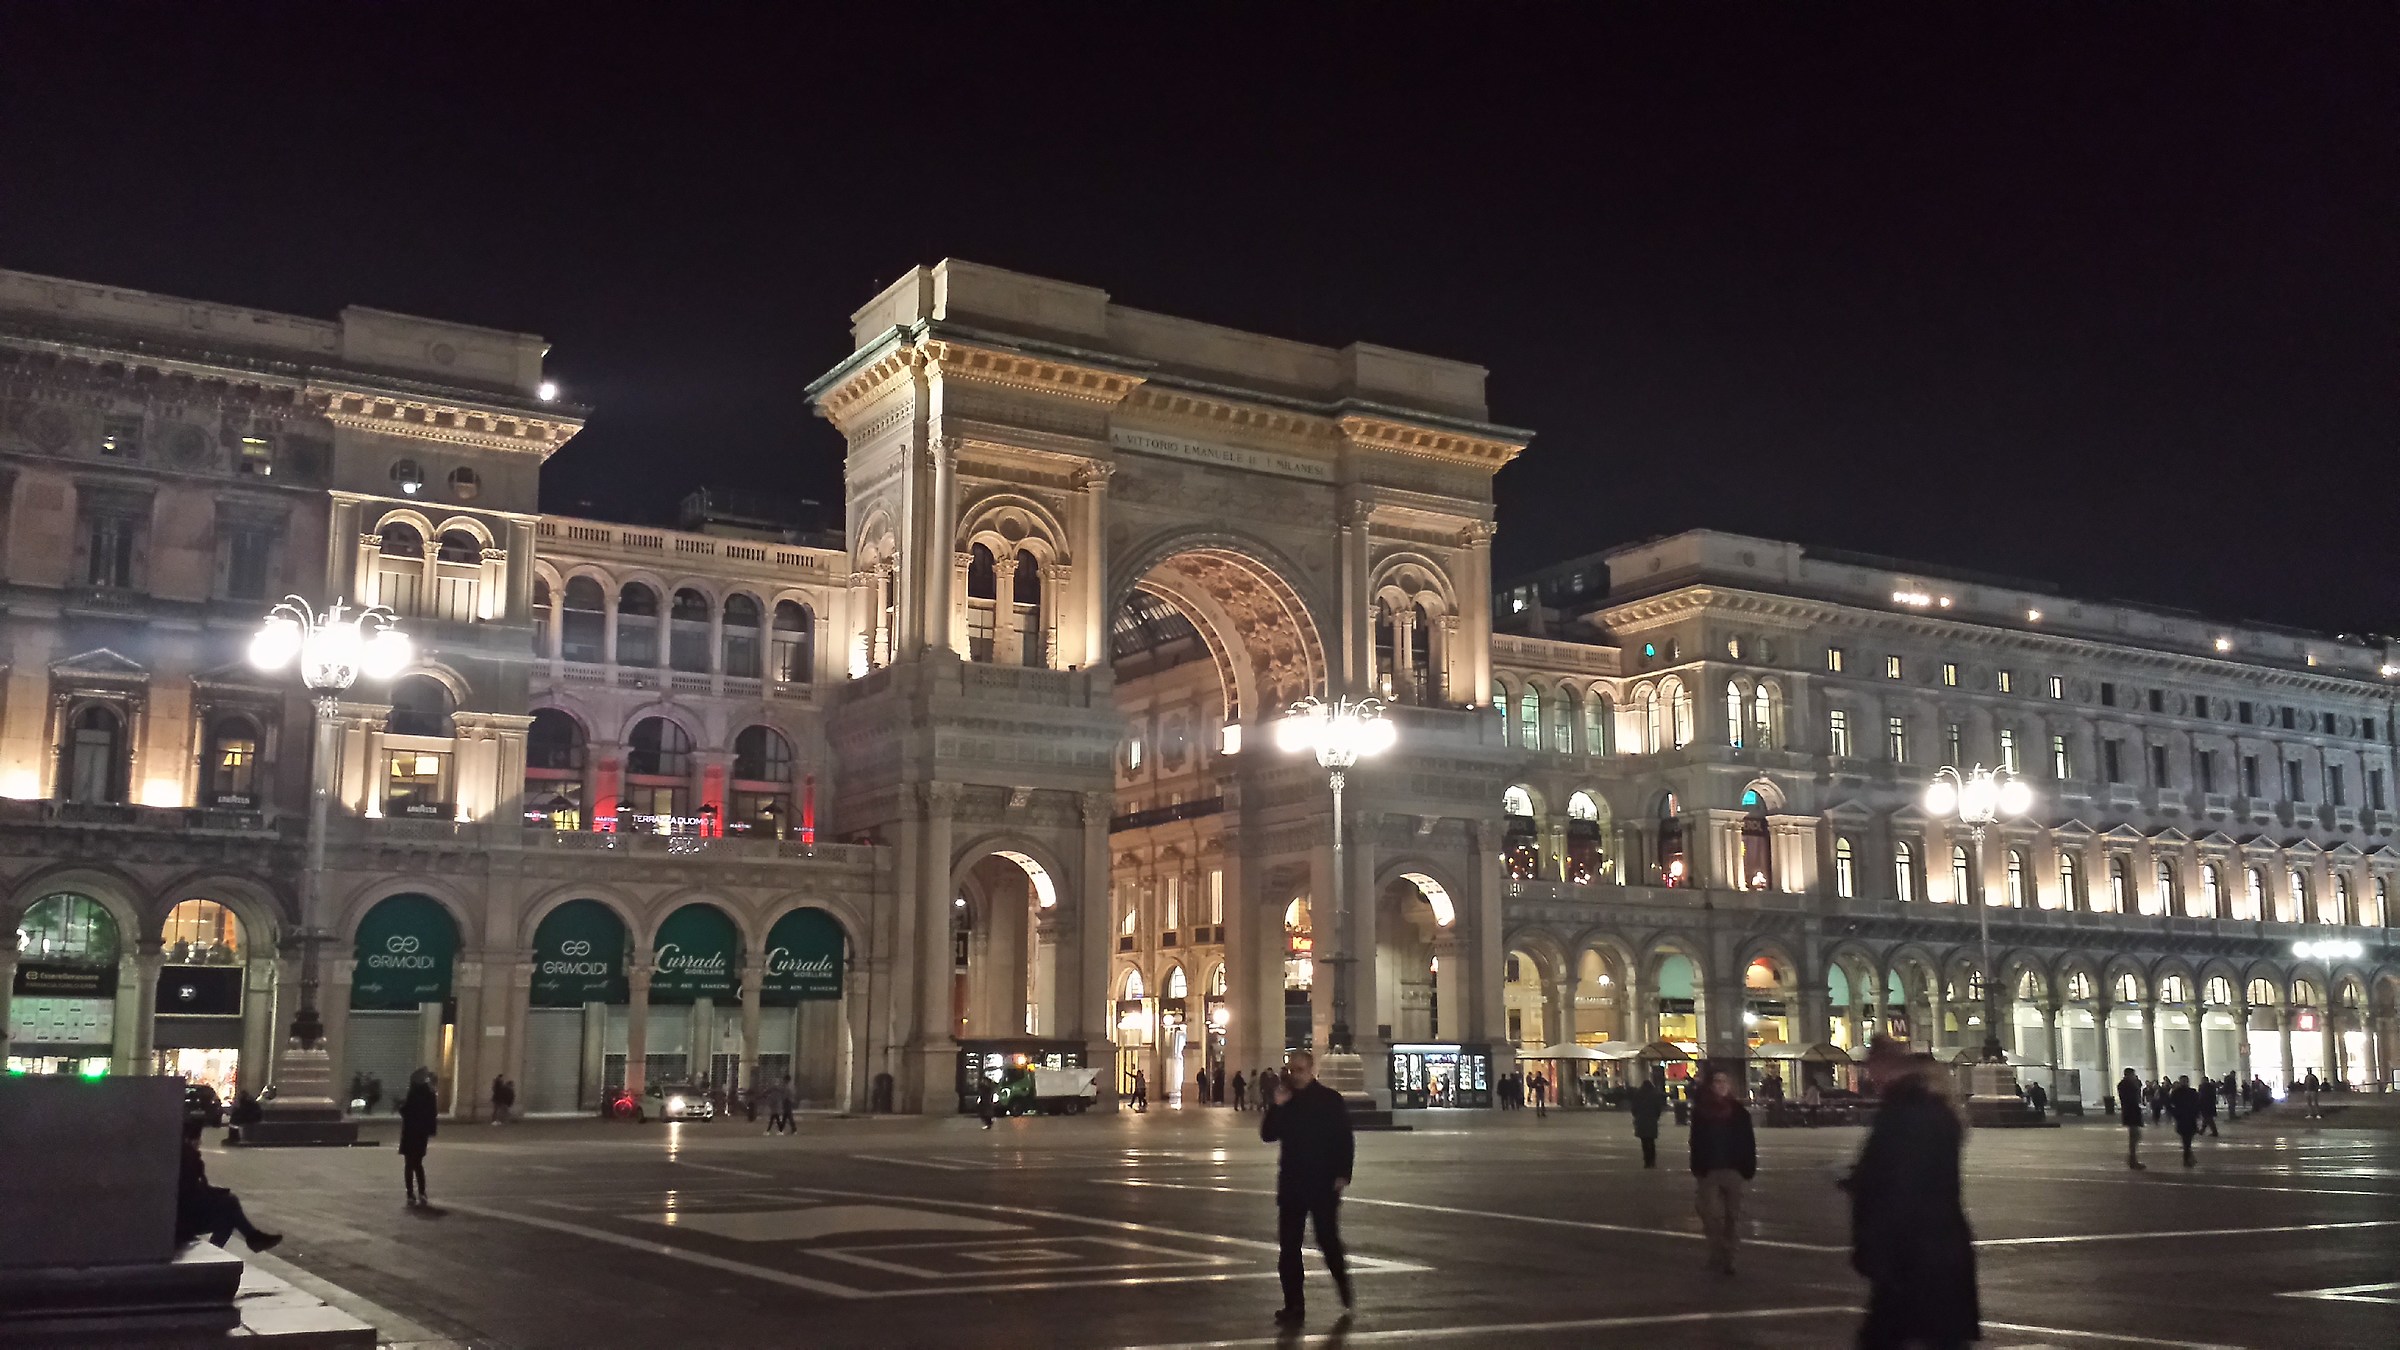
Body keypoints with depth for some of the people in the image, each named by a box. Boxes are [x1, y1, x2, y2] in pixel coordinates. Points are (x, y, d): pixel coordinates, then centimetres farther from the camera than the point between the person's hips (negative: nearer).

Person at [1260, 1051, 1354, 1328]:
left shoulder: (1330, 1099, -4)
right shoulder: (1285, 1101, 7)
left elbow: (1346, 1139, -5)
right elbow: (1267, 1135, 1)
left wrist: (1343, 1175, -12)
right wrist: (1277, 1107, -13)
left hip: (1324, 1182, -4)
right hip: (1291, 1182, 4)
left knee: (1328, 1239, -2)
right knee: (1288, 1245, 3)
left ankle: (1342, 1281, 28)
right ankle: (1293, 1305, 9)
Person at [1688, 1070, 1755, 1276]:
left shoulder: (1739, 1112, 2)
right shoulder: (1701, 1112, 0)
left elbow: (1748, 1144, 2)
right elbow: (1696, 1144, 0)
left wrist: (1748, 1171, -3)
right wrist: (1696, 1173, -4)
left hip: (1733, 1171, 1)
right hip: (1708, 1172, -1)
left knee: (1732, 1217, 5)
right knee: (1712, 1216, -8)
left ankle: (1726, 1258, 14)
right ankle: (1718, 1257, 4)